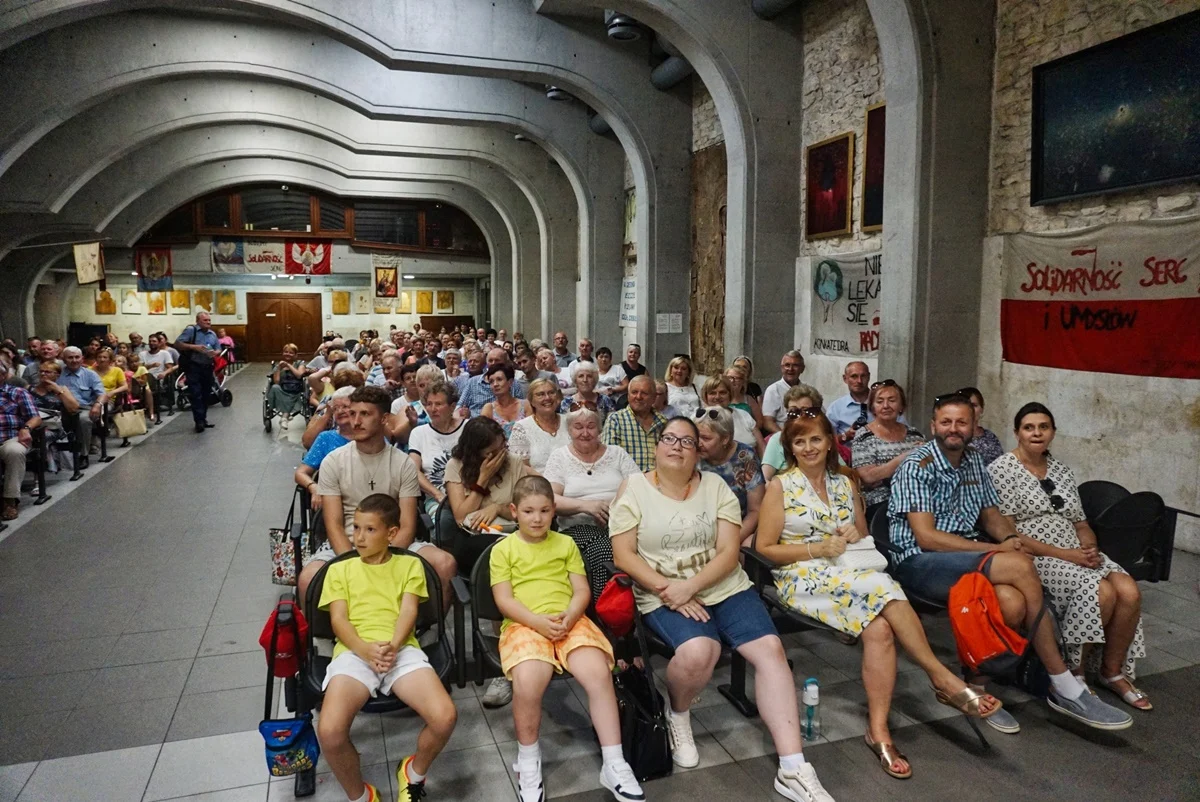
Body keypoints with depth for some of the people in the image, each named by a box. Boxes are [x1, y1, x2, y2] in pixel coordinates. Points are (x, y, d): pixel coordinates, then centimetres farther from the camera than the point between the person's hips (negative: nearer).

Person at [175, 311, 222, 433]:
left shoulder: (213, 334, 14)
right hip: (193, 367, -6)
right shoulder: (190, 330, -5)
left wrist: (215, 353, -8)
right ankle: (199, 421, -8)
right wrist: (194, 347, -22)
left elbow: (218, 349, 16)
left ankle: (203, 419, 21)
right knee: (196, 395, -8)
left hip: (208, 368, 6)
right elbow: (177, 344, -10)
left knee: (206, 394, 11)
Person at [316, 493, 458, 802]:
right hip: (355, 652, 0)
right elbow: (338, 620, 6)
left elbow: (408, 612, 5)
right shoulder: (340, 569, 19)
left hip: (401, 650, 0)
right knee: (329, 731, -29)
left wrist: (393, 645, -16)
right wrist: (365, 649, -14)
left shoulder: (409, 565, 18)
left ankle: (414, 773, 10)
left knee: (445, 717, -25)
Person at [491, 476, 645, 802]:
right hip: (524, 625, -2)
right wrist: (539, 621, -16)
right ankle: (528, 763, -4)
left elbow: (582, 591, 11)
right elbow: (504, 599, 0)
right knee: (527, 683, -31)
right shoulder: (503, 549, 9)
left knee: (599, 674, -25)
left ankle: (613, 764, -12)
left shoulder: (566, 544, 16)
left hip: (569, 622, 2)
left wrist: (569, 616, -11)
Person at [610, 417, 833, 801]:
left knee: (770, 648, -18)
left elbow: (729, 551, -3)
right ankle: (677, 715, 5)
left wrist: (690, 586, -18)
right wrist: (668, 591, -17)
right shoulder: (634, 488, -1)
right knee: (698, 651, -31)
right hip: (663, 595, -3)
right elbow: (624, 555, -6)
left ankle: (792, 770, -12)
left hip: (724, 586, 3)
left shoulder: (716, 486, 4)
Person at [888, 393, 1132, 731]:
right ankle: (1065, 688, -12)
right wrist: (998, 550, -18)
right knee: (1021, 566, -26)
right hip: (920, 562, -6)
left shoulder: (973, 461, 14)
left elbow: (991, 515, 20)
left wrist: (1009, 536, -5)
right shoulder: (917, 466, -9)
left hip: (968, 555, 6)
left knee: (1012, 603, -29)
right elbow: (925, 537, -16)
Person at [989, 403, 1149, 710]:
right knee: (1101, 593, -27)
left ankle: (1113, 671, 2)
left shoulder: (1061, 471, 16)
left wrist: (1089, 548, -6)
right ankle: (1076, 672, -6)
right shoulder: (1001, 470, -6)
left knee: (1130, 591, -18)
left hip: (1077, 554, 7)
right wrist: (1064, 554, -17)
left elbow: (1081, 524, 18)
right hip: (1033, 557, -7)